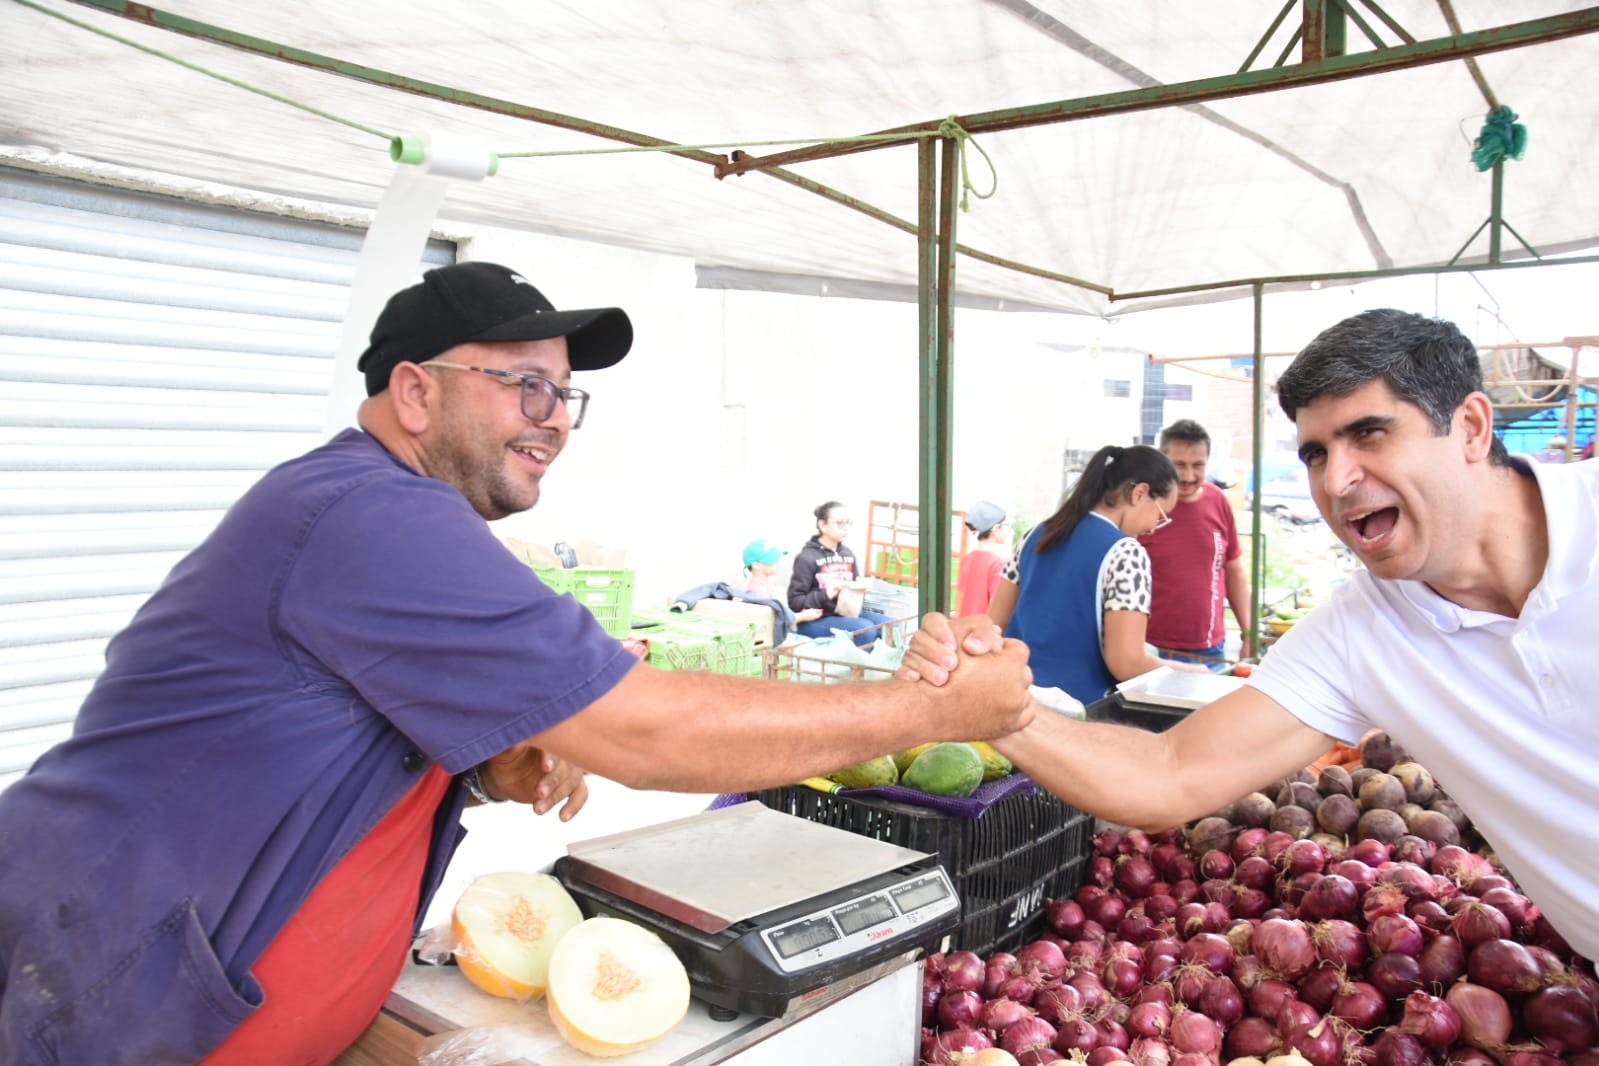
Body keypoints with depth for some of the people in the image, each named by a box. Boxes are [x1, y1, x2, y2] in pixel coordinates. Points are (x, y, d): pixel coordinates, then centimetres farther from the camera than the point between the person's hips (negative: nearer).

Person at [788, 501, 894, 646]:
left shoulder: (847, 554, 12)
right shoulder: (807, 557, -8)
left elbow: (855, 586, 23)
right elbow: (794, 601, -10)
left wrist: (859, 588, -3)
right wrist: (826, 594, -25)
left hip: (845, 613, 7)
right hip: (815, 620, -7)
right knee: (866, 629, -29)